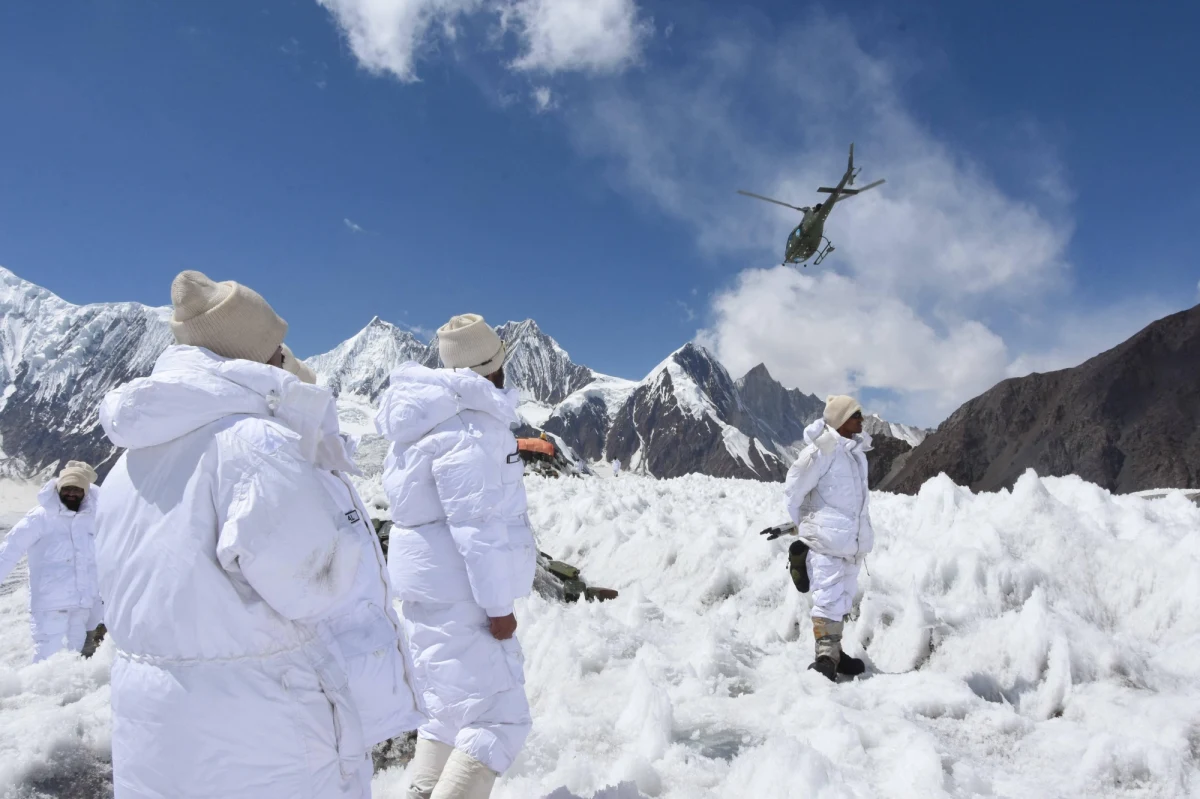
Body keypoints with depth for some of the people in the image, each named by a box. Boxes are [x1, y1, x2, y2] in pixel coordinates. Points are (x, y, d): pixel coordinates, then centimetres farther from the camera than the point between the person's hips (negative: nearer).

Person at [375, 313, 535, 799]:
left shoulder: (434, 413, 9)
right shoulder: (469, 429, -21)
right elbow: (477, 524, -22)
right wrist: (497, 605, -16)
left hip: (430, 580, 10)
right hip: (456, 588, -10)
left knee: (449, 706, 21)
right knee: (499, 720, -6)